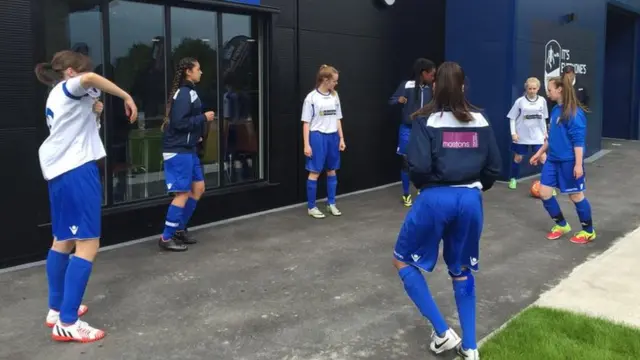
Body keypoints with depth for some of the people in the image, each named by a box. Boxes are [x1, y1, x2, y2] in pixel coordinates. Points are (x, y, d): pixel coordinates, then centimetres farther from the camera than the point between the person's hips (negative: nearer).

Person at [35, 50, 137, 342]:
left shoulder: (56, 97, 23)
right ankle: (67, 324, -12)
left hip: (58, 171, 10)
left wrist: (90, 112, 19)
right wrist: (127, 97, -22)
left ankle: (56, 309, 27)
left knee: (63, 240, 18)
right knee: (88, 244, -10)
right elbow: (90, 79, -28)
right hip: (76, 170, -10)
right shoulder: (69, 88, -5)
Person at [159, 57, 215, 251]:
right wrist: (204, 117, -15)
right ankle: (166, 238, 2)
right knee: (182, 194, -6)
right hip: (178, 150, -10)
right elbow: (179, 122, -22)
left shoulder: (188, 91, 14)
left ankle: (179, 229, 23)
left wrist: (196, 135, 5)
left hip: (187, 149, 10)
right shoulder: (184, 93, -16)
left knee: (198, 188, 14)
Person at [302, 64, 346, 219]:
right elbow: (306, 122, -6)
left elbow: (337, 119, 15)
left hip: (333, 137, 5)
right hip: (317, 137, -5)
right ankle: (311, 207, 9)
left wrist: (341, 138, 11)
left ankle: (331, 203, 23)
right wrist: (306, 144, -11)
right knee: (315, 172, 0)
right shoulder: (311, 97, -7)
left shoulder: (335, 96, 9)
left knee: (332, 171, 12)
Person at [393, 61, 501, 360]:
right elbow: (494, 167, 6)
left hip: (435, 199, -4)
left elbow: (418, 166, -16)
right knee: (461, 271, 20)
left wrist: (424, 186, 5)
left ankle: (442, 332, 11)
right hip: (470, 200, 5)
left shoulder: (426, 120, -6)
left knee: (403, 261, 15)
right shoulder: (479, 120, 6)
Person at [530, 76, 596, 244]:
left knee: (576, 195, 5)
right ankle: (561, 225, 25)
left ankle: (588, 231, 23)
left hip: (569, 161, -8)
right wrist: (539, 153, 22)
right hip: (553, 159, 8)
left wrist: (578, 164, -21)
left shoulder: (574, 112, -17)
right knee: (544, 192, 6)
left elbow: (578, 140, -19)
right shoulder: (555, 110, 8)